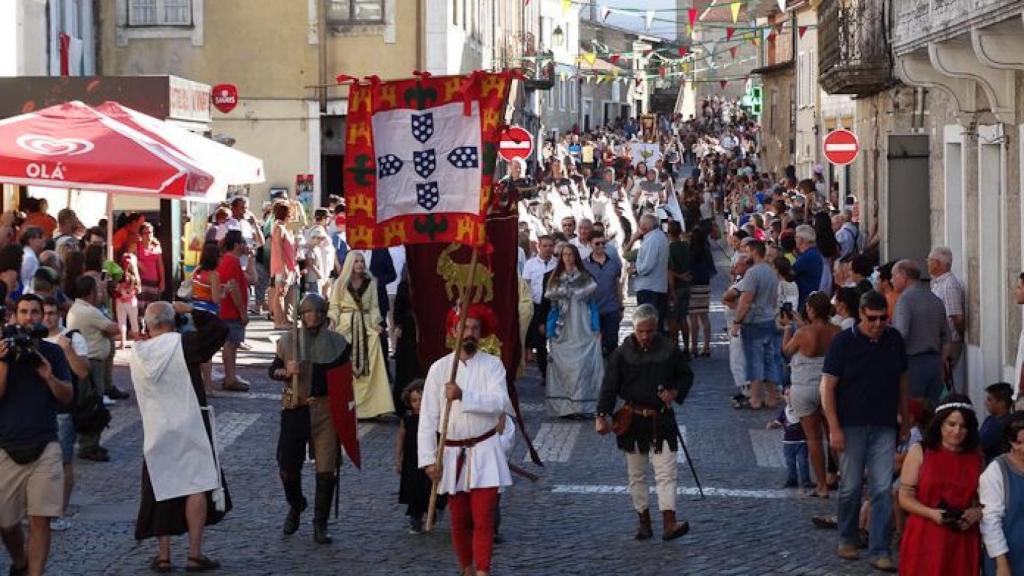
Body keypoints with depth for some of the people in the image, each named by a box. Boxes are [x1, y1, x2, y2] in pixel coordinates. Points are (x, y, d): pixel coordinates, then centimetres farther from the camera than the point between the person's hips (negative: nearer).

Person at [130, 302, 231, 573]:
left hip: (155, 432, 4)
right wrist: (191, 311, 2)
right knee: (197, 486, 1)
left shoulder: (137, 354, 1)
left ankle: (163, 555, 11)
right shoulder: (183, 344, -11)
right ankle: (195, 554, -3)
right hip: (189, 426, -4)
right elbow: (219, 328, -6)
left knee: (160, 490, 11)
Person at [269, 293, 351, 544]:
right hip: (294, 409, 1)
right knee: (288, 465, 2)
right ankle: (295, 505, 33)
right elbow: (272, 370, 9)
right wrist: (286, 371, -12)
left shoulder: (337, 342, 1)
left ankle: (320, 523, 10)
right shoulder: (288, 340, 3)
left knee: (326, 468, -1)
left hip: (325, 411, -1)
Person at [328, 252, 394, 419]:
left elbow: (374, 307, 10)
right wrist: (333, 321, -13)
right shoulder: (340, 283, 6)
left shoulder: (370, 283, 10)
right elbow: (334, 306, 4)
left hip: (366, 326, 2)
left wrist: (375, 323, -5)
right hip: (345, 325, -2)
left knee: (369, 366, -4)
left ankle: (368, 404, -4)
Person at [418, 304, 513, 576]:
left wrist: (463, 396, -31)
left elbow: (499, 401, -19)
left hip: (485, 452, -2)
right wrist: (429, 459, -8)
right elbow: (428, 418, -2)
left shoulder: (492, 365, -3)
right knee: (459, 521, 11)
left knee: (483, 519, -8)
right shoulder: (439, 368, -1)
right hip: (452, 454, 2)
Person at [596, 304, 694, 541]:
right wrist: (602, 416, -14)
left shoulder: (670, 350, -3)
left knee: (666, 472, -8)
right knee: (636, 474, 9)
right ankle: (643, 520, 20)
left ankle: (669, 523, -12)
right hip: (633, 421, 1)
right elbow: (609, 386, -5)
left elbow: (686, 376, 10)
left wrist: (675, 393, -10)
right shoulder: (622, 353, -5)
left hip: (661, 419, -1)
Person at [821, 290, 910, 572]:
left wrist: (905, 420, 14)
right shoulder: (844, 341, -7)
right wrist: (834, 428, -12)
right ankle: (847, 539, 27)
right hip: (851, 425, -2)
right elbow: (827, 386, -7)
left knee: (882, 489, -3)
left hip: (885, 426, 2)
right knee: (851, 487, 6)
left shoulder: (895, 340, 5)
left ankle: (880, 551, 0)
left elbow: (902, 380, 16)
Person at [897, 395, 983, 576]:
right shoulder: (919, 452, 2)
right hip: (925, 539, -2)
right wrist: (931, 513, -17)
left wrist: (976, 513, -11)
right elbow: (905, 497, -1)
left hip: (962, 542, 2)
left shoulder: (976, 458, 9)